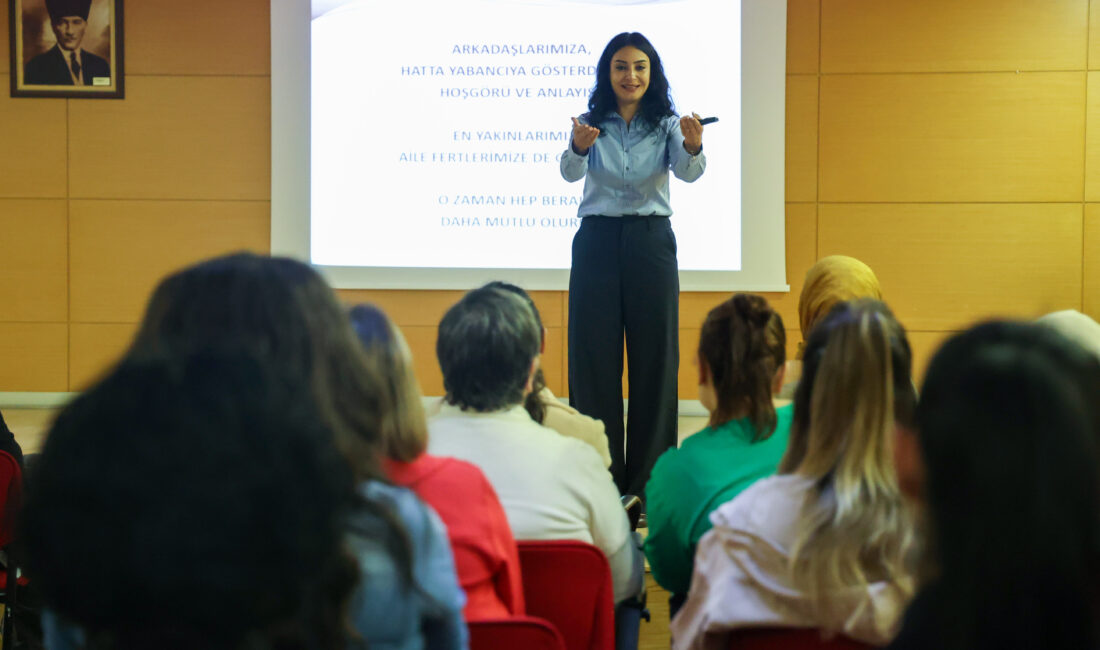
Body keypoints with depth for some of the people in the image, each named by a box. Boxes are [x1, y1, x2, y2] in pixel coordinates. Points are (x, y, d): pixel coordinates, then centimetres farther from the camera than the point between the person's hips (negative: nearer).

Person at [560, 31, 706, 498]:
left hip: (651, 241, 0)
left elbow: (688, 173, -15)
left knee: (654, 355, 2)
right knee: (594, 357, 1)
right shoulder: (591, 123, 4)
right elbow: (570, 173, -14)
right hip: (597, 240, 0)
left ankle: (649, 479, 11)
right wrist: (579, 147, -37)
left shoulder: (667, 124, 3)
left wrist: (694, 147, -39)